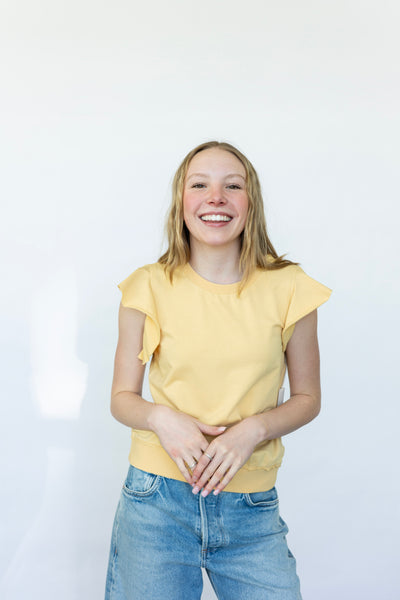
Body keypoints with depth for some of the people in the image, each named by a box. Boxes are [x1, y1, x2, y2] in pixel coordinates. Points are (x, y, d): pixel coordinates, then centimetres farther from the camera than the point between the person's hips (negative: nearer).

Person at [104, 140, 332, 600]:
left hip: (251, 510, 1)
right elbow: (122, 398, 4)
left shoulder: (288, 290, -3)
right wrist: (161, 417, -17)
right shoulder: (148, 288, -3)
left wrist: (254, 428, -12)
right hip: (156, 499, 0)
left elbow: (307, 398, 6)